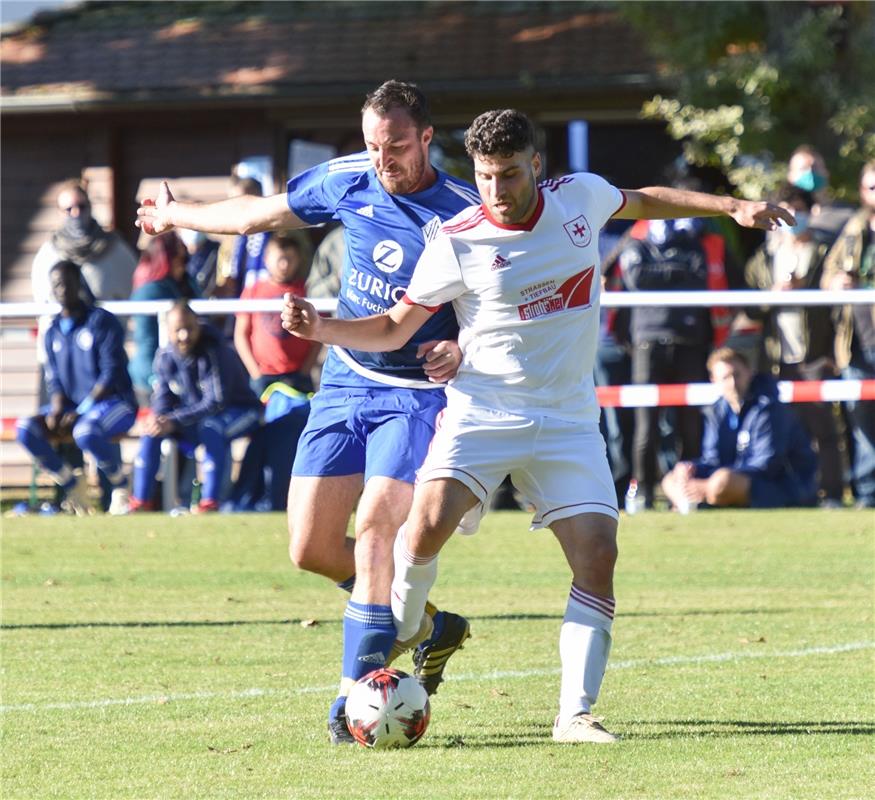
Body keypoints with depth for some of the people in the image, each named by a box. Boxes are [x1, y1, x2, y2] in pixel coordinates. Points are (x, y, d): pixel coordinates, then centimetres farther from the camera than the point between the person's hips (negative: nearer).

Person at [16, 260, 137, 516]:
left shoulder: (102, 322, -7)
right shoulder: (53, 332, 12)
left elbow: (111, 374, -13)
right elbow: (53, 380, 11)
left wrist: (80, 412, -19)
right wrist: (56, 410, -12)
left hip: (114, 402, -6)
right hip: (70, 405, 6)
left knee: (85, 432, -39)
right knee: (27, 430, -19)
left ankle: (121, 488, -12)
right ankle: (71, 484, -1)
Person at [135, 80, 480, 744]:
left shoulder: (465, 214, -15)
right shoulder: (347, 181, -2)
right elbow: (262, 214, 16)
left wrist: (462, 348, -29)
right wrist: (178, 216, 30)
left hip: (418, 392, -5)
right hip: (346, 383, 5)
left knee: (375, 527, -23)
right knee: (311, 548, 0)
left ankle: (356, 694, -20)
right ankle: (429, 625, 21)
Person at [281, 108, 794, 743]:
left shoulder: (582, 196, 0)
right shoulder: (456, 244, -9)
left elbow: (644, 201, 23)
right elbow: (394, 329, 0)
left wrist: (733, 207, 23)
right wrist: (321, 328, -16)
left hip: (569, 422, 3)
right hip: (482, 411, -3)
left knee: (598, 554, -11)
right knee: (428, 524, -23)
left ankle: (576, 713, -5)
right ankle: (393, 648, 4)